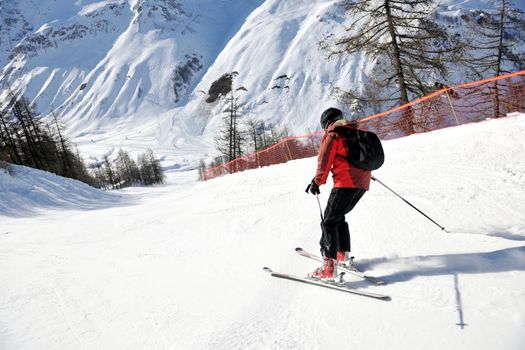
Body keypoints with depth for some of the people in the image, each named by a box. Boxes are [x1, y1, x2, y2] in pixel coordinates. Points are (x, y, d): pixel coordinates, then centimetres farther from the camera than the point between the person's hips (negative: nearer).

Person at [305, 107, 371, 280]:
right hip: (362, 183, 8)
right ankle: (343, 254, 24)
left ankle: (329, 265, -19)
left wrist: (317, 182, -1)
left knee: (329, 221, -8)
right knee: (339, 216, 22)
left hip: (346, 183, -8)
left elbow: (324, 161, -9)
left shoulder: (332, 135, -2)